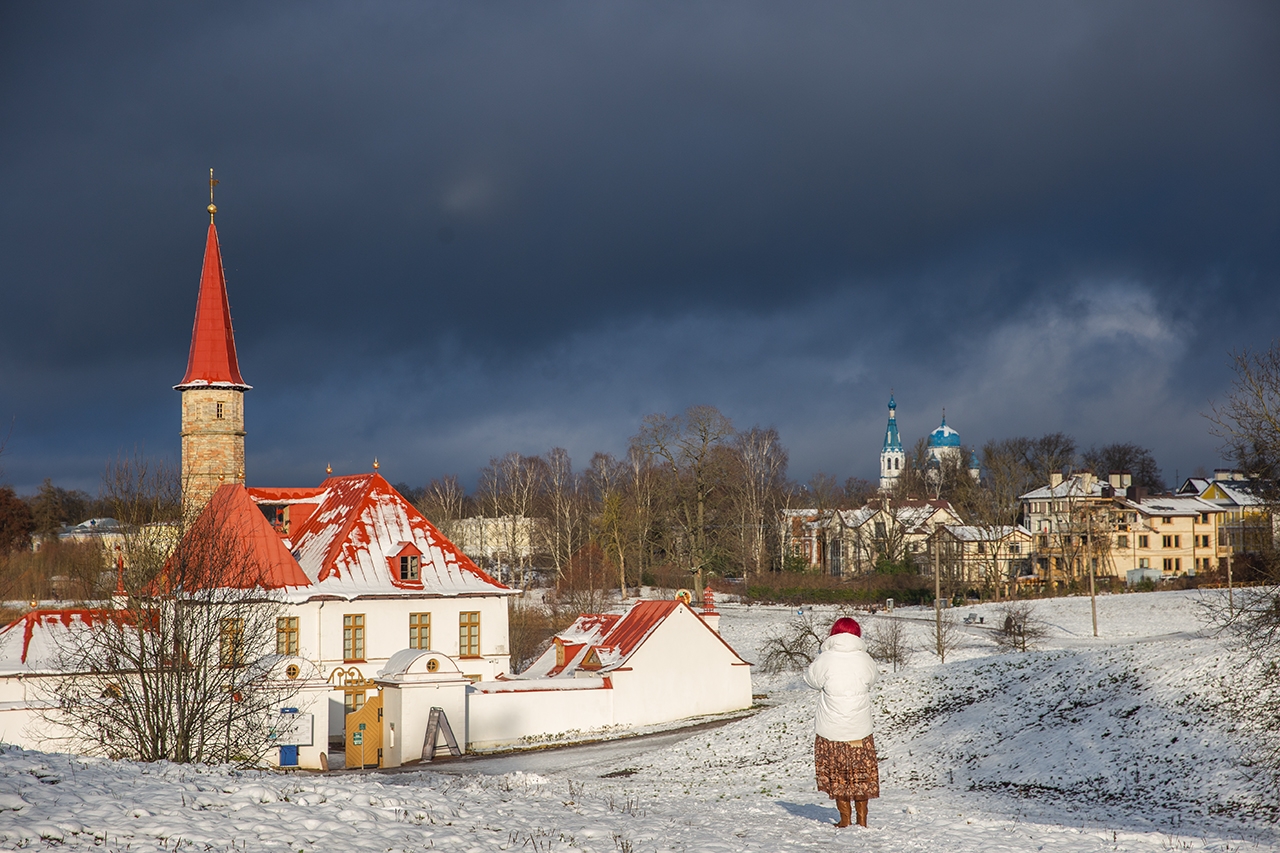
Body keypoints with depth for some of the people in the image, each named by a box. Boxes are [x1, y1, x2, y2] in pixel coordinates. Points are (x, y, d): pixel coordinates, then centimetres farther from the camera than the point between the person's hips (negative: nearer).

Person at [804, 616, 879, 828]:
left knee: (837, 777, 12)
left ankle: (845, 819, 14)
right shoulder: (864, 660, -9)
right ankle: (862, 819, 17)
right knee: (861, 775, 15)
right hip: (860, 730, 2)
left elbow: (811, 678, 2)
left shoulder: (826, 660, -14)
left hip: (831, 731, -1)